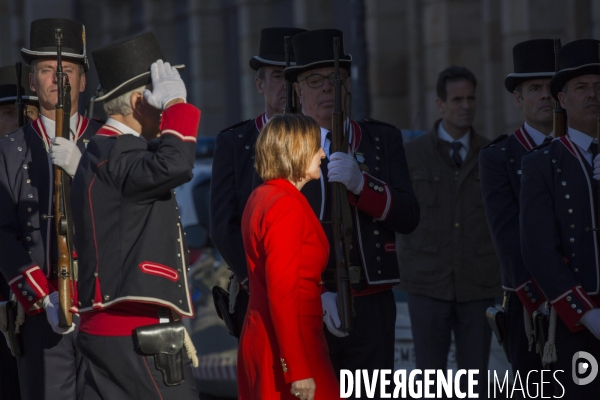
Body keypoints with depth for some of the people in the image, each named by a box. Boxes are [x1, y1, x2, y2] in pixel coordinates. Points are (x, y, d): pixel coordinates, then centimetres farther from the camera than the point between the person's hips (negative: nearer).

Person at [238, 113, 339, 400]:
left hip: (260, 334, 9)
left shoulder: (261, 197, 11)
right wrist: (298, 371, -22)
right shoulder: (288, 207, -16)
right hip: (287, 343, -9)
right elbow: (282, 293, -20)